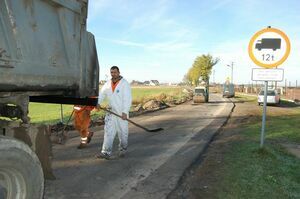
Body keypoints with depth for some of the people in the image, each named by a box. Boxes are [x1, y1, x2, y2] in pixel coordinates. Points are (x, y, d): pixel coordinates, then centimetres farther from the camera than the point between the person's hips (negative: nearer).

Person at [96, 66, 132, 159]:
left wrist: (125, 112, -23)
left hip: (122, 112, -5)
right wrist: (98, 102, -17)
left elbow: (127, 99, -16)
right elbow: (102, 93, 2)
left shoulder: (124, 83, -10)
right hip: (111, 111, 5)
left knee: (122, 132, 7)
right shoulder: (108, 84, 9)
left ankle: (123, 150, 28)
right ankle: (106, 152, 0)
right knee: (108, 131, -2)